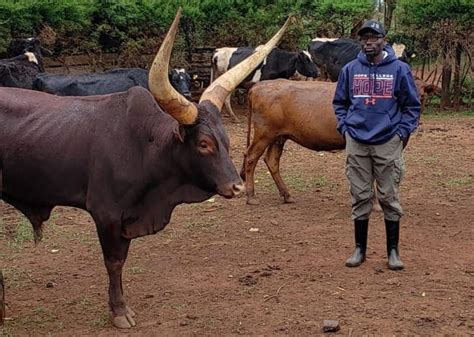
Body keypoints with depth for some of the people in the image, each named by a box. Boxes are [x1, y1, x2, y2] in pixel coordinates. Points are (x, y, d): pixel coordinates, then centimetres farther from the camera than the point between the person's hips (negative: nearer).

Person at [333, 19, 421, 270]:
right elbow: (339, 102, 16)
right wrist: (344, 127, 5)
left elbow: (412, 105, 5)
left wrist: (402, 132, -3)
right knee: (360, 198, 7)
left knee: (389, 198, 3)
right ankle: (360, 249, 18)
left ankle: (393, 251, 14)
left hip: (388, 143, -2)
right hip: (356, 143, 2)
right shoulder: (350, 69, 6)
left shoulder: (399, 69, -1)